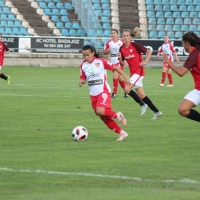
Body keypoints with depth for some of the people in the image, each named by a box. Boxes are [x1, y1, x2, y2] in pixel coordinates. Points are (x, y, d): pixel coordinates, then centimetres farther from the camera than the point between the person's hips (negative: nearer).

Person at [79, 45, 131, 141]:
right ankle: (122, 133, 16)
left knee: (100, 111, -30)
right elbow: (83, 78, 14)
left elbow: (115, 67, -1)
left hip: (103, 91, -6)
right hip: (93, 94, 6)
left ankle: (117, 115, -2)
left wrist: (125, 77, -3)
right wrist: (81, 82, -9)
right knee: (104, 118, 5)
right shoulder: (83, 65, 4)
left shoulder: (101, 62, -8)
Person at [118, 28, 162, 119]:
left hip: (139, 71, -7)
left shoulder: (135, 45, -12)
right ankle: (157, 112, 15)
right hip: (132, 72, 7)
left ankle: (142, 104, -2)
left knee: (127, 89, -20)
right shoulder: (122, 49, 4)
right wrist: (120, 58, -11)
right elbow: (122, 64, 8)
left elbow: (149, 52, -4)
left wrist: (145, 62, -13)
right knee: (141, 94, 6)